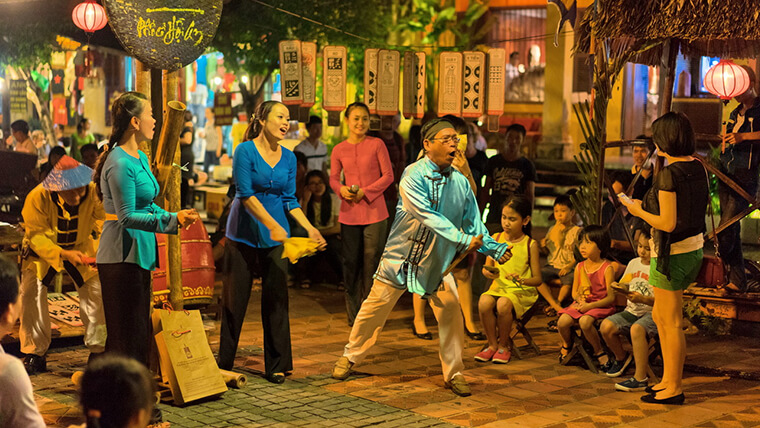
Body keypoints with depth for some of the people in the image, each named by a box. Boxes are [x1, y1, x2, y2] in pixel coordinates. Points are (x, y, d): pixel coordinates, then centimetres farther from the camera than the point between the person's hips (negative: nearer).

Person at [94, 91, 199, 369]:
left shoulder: (140, 158, 13)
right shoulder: (120, 163, -18)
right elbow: (127, 217, -22)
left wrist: (175, 217, 10)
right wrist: (172, 221, -27)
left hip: (139, 253, 10)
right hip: (122, 255, -10)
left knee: (141, 333, 15)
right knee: (127, 335, -4)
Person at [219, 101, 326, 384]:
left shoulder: (288, 157, 7)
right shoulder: (245, 151, -8)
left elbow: (289, 200, 10)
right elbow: (246, 194, -15)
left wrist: (309, 228, -2)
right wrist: (272, 225, -23)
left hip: (276, 238, 4)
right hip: (243, 235, -4)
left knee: (276, 299, 4)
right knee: (235, 299, 1)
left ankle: (276, 366, 12)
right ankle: (224, 364, 13)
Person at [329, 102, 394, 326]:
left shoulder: (377, 144, -2)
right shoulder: (338, 150, 5)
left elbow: (388, 175, -3)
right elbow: (333, 178, 8)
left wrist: (366, 192, -14)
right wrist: (342, 189, -14)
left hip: (375, 211, -2)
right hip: (349, 213, 2)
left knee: (371, 260, 0)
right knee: (351, 261, 6)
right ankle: (353, 313, 17)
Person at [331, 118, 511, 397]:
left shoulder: (461, 182, -2)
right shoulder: (413, 176, -18)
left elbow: (474, 223, 3)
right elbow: (428, 217, -29)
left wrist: (493, 248, -12)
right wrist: (463, 239, -36)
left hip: (438, 261, 4)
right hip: (401, 255, -3)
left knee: (451, 313, -6)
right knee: (375, 308, 6)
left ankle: (454, 374, 9)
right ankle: (350, 357, 28)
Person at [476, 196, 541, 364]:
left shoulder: (530, 244, -4)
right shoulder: (495, 239, 5)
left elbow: (538, 279, -3)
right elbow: (487, 266, 14)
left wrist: (522, 280, -23)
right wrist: (487, 272, -11)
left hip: (522, 291, -3)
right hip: (498, 287, 3)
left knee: (503, 304, -35)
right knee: (484, 302, -30)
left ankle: (504, 345, -9)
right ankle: (492, 344, -9)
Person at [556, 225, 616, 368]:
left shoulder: (607, 268, -8)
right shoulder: (579, 267, 10)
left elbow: (611, 297, -12)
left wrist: (590, 306, -20)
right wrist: (579, 300, -9)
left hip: (600, 306, -5)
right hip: (580, 304, 5)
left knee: (585, 321, -36)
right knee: (562, 322, -20)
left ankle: (599, 352, -12)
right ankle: (566, 345, 14)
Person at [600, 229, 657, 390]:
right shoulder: (634, 263, 12)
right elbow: (625, 286, 23)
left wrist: (643, 299, -25)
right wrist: (619, 287, 0)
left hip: (653, 313, -7)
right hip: (632, 311, 7)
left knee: (636, 329, -38)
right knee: (606, 326, -17)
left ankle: (640, 379, -32)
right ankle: (621, 357, 15)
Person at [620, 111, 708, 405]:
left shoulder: (669, 174, -20)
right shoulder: (698, 167, 5)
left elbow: (667, 224, -23)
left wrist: (639, 211, -6)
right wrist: (646, 206, 15)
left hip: (672, 253, -9)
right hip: (694, 248, 9)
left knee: (671, 323, 2)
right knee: (660, 315, 20)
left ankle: (674, 390, 12)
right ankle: (668, 379, 27)